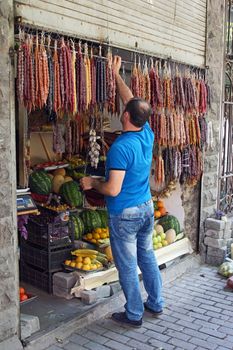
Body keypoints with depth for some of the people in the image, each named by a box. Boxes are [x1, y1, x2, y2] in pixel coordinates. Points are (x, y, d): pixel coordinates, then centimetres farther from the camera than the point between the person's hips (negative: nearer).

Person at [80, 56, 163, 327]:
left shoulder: (120, 147, -24)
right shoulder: (147, 135, -2)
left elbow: (113, 190, -25)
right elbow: (132, 101, 12)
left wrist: (92, 183, -6)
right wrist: (116, 75, 20)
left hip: (124, 214, -7)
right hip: (146, 208, 8)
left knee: (127, 266, 7)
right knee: (147, 257, 20)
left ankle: (134, 314, 22)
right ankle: (156, 303, 34)